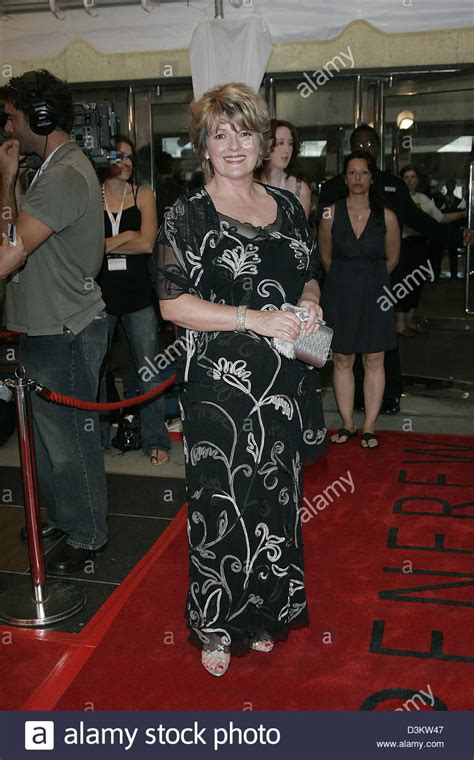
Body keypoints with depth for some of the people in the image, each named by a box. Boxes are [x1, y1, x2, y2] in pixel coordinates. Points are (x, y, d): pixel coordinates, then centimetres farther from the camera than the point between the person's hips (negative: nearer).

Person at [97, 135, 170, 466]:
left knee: (150, 371, 3)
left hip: (138, 293, 0)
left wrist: (103, 243, -6)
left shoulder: (143, 193, 4)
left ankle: (156, 439, 16)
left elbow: (147, 243, -9)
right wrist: (125, 238, -12)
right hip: (98, 293, 0)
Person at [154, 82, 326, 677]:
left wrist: (309, 303, -3)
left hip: (284, 385, 5)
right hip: (221, 388, -5)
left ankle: (264, 613, 37)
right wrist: (253, 319, -21)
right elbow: (172, 303, -13)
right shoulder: (188, 216, -6)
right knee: (222, 506, 4)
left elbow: (309, 276, 20)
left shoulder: (287, 206, 10)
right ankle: (216, 627, 27)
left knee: (277, 498, 15)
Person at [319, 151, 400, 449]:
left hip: (374, 292, 0)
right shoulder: (331, 214, -2)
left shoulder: (387, 217, -3)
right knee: (342, 361, 5)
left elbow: (392, 258, 10)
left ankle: (369, 427, 13)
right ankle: (348, 424, 16)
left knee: (374, 361, 3)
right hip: (340, 293, 0)